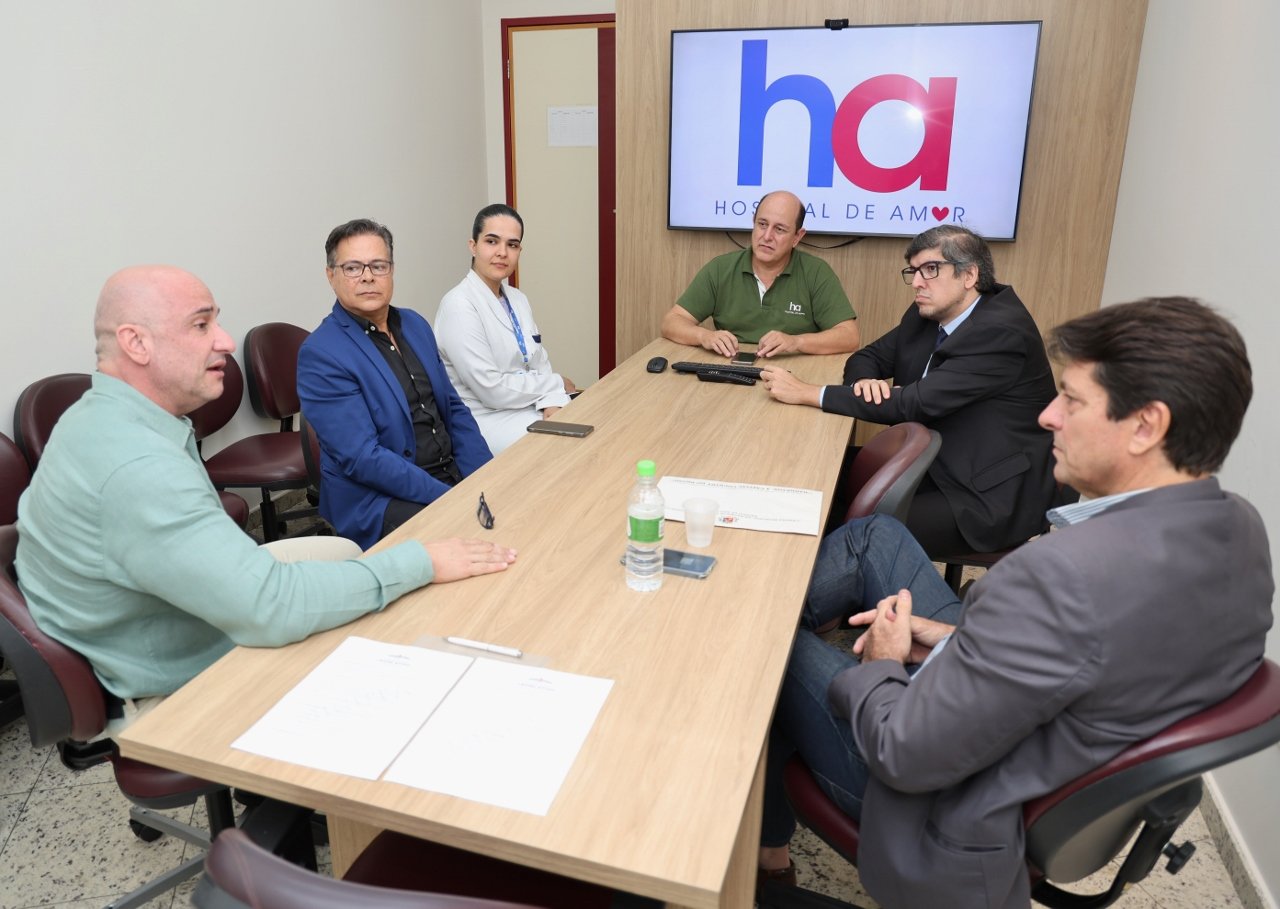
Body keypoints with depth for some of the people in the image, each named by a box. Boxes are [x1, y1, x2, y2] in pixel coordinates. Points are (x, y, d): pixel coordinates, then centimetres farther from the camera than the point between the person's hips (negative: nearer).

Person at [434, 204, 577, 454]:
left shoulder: (518, 299, 10)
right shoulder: (458, 306, -14)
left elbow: (540, 364, 8)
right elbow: (491, 389, -19)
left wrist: (553, 401, -14)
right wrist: (556, 384, -9)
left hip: (530, 406, 7)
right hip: (486, 420, -7)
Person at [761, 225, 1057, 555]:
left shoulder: (1002, 331, -21)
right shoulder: (925, 316, 4)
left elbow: (917, 402, -28)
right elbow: (868, 357, 14)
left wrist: (807, 393, -25)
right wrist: (866, 381, -13)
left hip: (990, 497, -8)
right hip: (933, 465, 8)